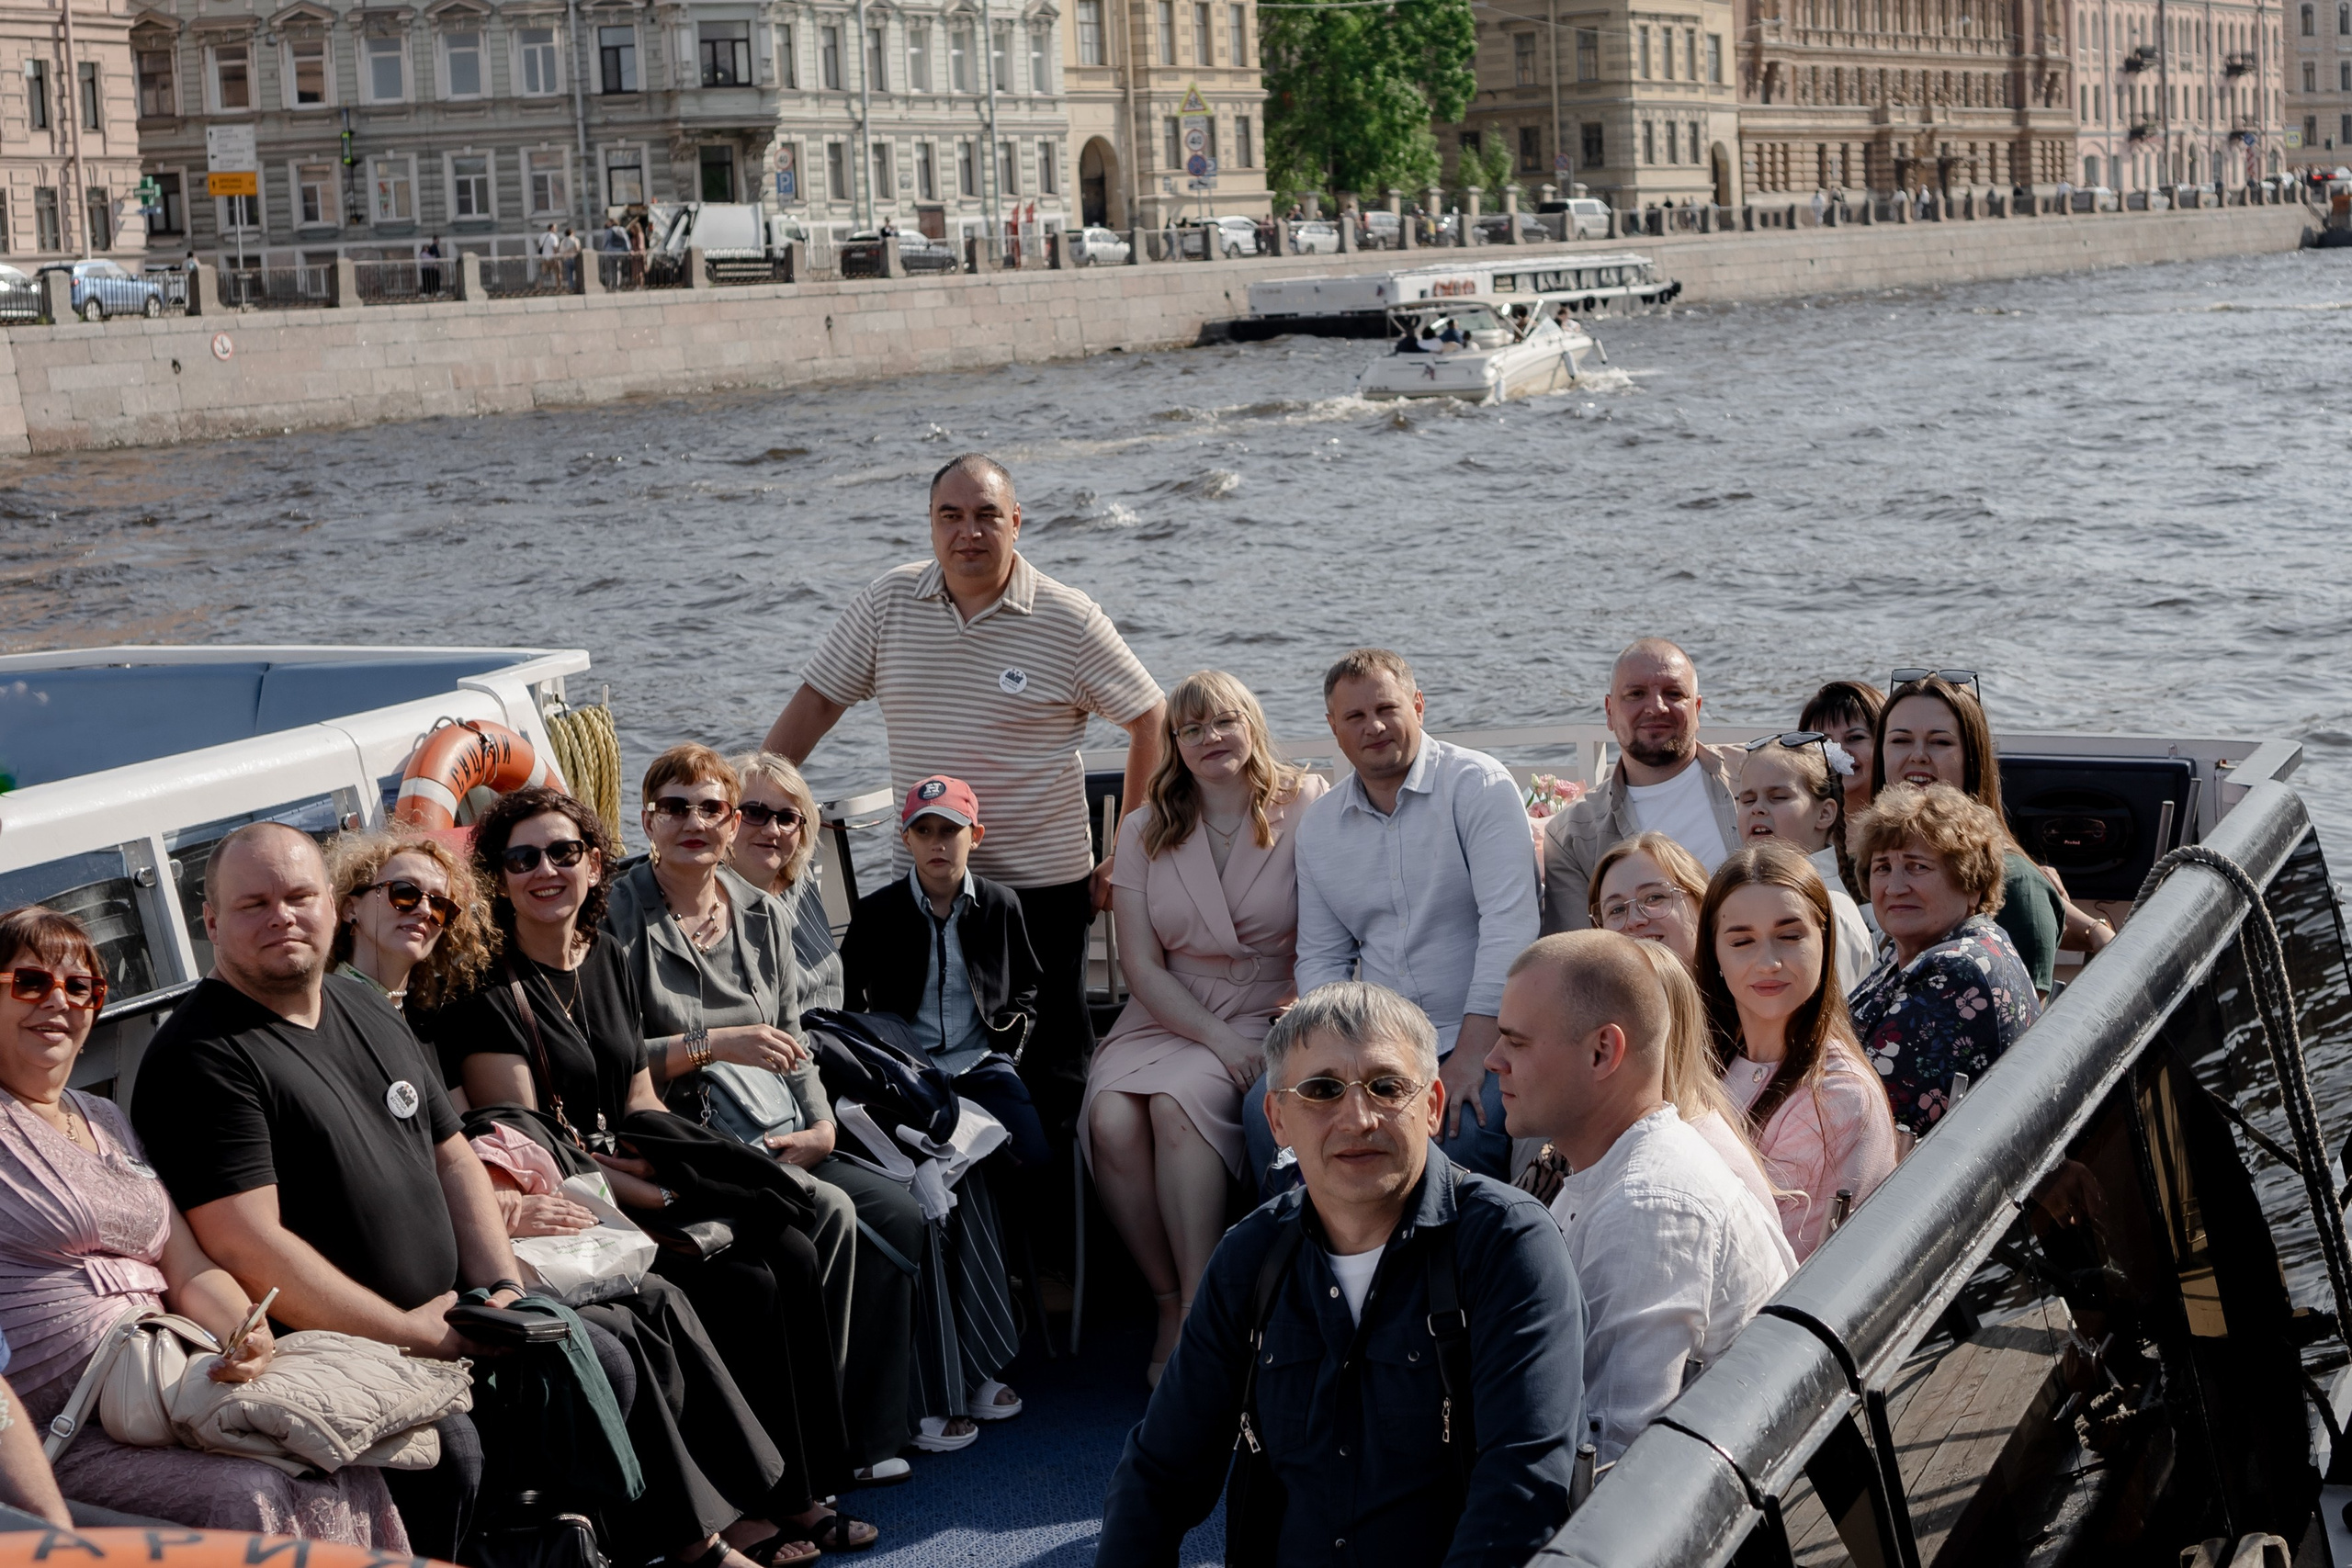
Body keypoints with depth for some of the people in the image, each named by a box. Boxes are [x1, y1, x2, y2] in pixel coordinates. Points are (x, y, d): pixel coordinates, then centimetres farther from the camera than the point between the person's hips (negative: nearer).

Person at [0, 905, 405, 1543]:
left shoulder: (108, 1121, 22)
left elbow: (188, 1268, 16)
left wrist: (250, 1336, -7)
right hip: (56, 1436, -6)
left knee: (349, 1476, -16)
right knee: (250, 1497, -28)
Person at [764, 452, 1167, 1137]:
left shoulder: (1071, 620, -6)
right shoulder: (888, 603, 3)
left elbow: (1151, 721, -1)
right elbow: (816, 702, 8)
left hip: (1044, 882, -3)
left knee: (1051, 1068, 2)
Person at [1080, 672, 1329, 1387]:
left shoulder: (1304, 811, 1)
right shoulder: (1145, 831, 10)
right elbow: (1142, 967, 3)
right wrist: (1221, 1041, -11)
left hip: (1270, 1016, -3)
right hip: (1167, 1019, 3)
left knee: (1177, 1105, -32)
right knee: (1112, 1119, -27)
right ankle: (1171, 1306, -13)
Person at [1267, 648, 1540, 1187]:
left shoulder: (1479, 785, -4)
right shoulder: (1318, 826, 13)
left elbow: (1509, 925, -13)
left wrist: (1471, 1053, -19)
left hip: (1480, 1039, -4)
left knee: (1462, 1128, -34)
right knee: (1265, 1108, -19)